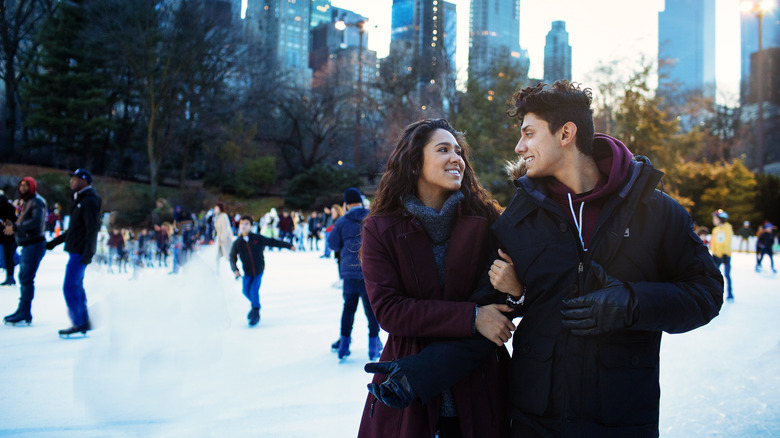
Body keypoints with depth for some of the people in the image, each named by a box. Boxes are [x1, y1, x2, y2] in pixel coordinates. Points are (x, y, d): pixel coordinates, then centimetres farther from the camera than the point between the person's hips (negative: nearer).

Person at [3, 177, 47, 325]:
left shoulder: (37, 201, -8)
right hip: (27, 245, 10)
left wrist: (15, 227, -18)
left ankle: (24, 312, -7)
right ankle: (23, 311, 19)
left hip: (34, 244, -10)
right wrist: (12, 225, 2)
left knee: (27, 278, -10)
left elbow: (36, 222, -21)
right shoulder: (24, 202, 20)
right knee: (24, 278, 12)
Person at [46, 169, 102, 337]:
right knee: (76, 286, 13)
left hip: (80, 252, -10)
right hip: (76, 251, 10)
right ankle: (83, 323, 18)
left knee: (70, 287, -10)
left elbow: (92, 229, -20)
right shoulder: (80, 200, 18)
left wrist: (88, 252, -26)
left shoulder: (90, 201, -13)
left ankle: (79, 324, -6)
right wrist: (54, 242, 26)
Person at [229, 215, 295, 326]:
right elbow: (232, 258, 3)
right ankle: (254, 304, 29)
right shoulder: (237, 243, -3)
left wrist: (288, 245, -3)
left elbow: (272, 242, -2)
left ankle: (256, 313, 8)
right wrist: (235, 270, -14)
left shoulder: (257, 238, -8)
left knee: (254, 290, -11)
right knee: (246, 290, -3)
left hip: (259, 270, -2)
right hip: (247, 272, 2)